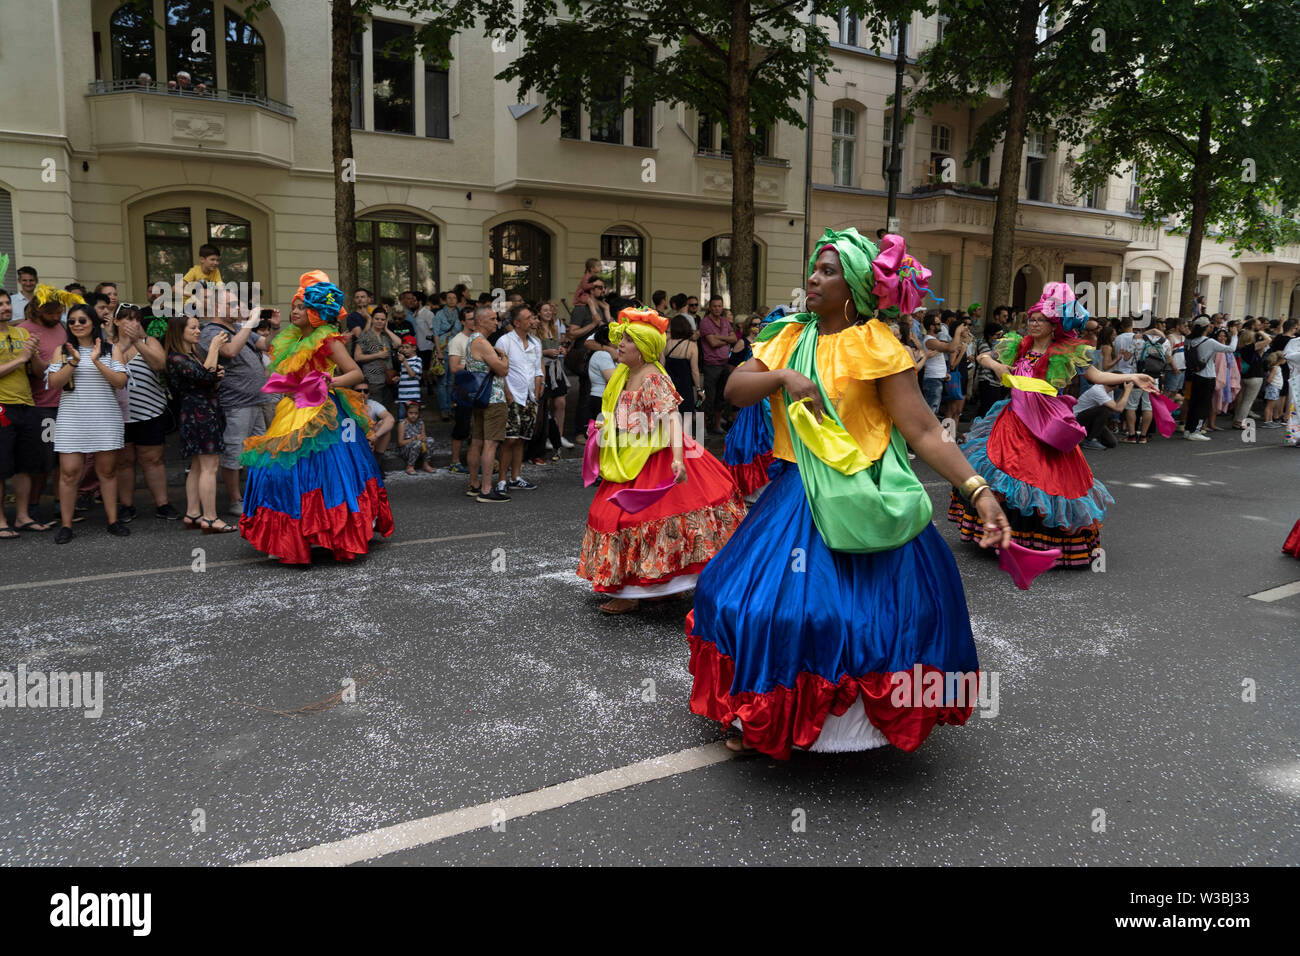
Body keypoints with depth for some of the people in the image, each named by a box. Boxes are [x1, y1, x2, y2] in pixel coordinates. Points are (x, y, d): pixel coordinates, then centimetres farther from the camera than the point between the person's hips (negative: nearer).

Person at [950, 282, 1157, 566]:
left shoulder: (1067, 353, -1)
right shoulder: (1016, 346, 10)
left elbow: (1096, 376, -4)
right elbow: (983, 356, 21)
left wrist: (1131, 377, -15)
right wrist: (995, 365, 0)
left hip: (1046, 425, -4)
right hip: (1014, 420, 4)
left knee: (1048, 478, -3)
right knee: (1007, 466, 4)